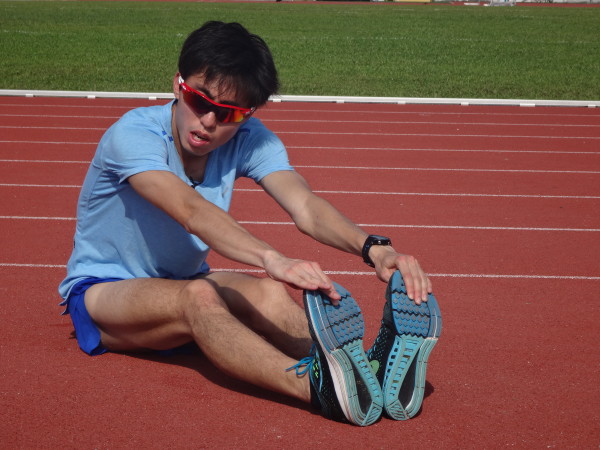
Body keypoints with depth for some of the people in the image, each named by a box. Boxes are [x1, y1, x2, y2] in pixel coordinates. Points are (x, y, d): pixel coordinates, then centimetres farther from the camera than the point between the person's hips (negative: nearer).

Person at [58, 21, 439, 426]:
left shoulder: (249, 140, -11)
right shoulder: (133, 134, -26)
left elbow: (304, 206, -29)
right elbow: (190, 211, -45)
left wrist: (374, 248, -49)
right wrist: (271, 259, -62)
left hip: (182, 283, 5)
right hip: (101, 289, -4)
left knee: (269, 294, -28)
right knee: (197, 296, -38)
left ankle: (366, 374, -48)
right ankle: (320, 389, -57)